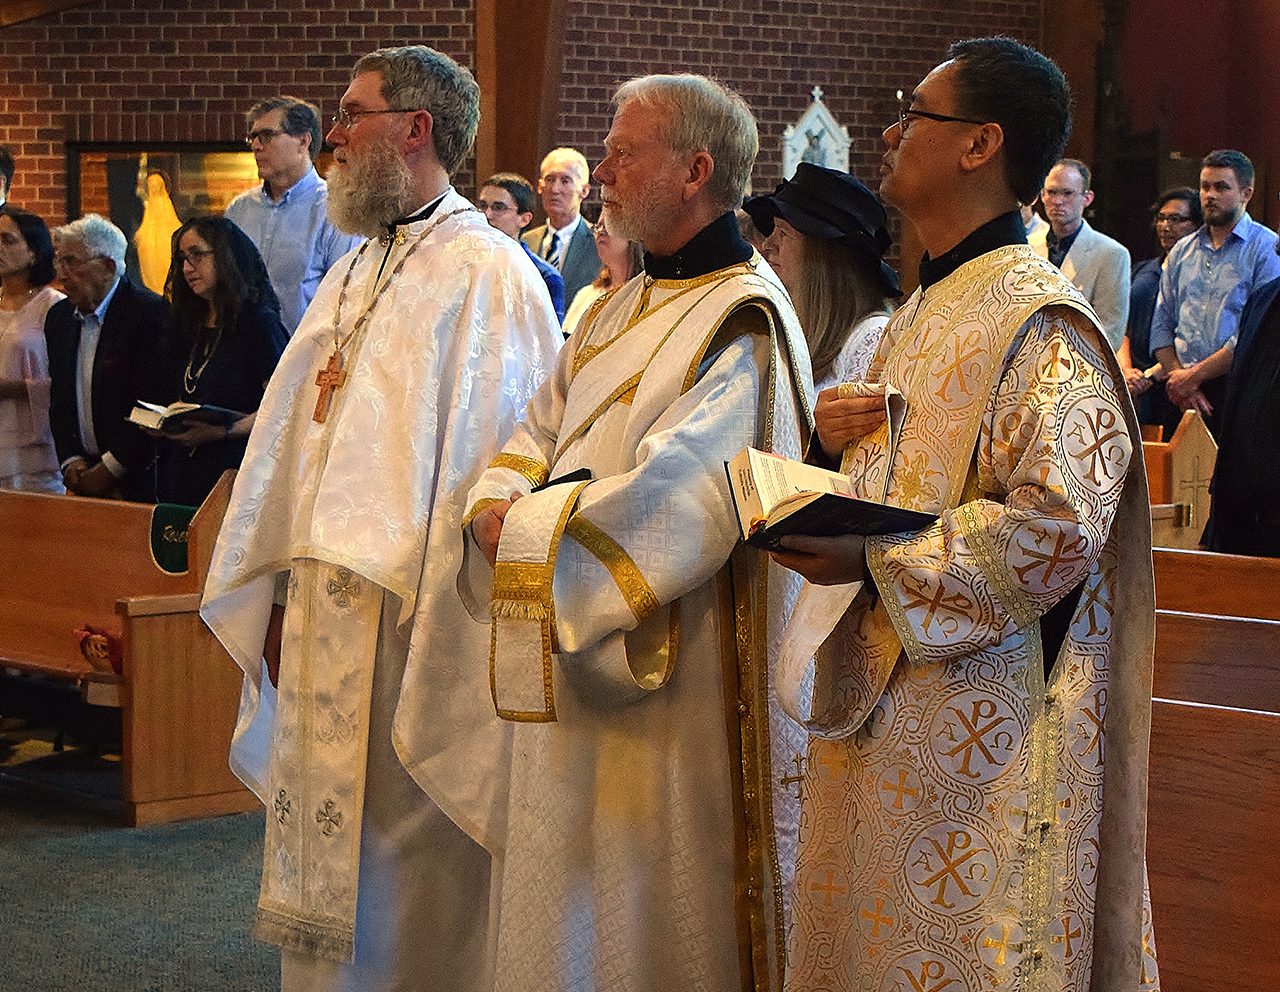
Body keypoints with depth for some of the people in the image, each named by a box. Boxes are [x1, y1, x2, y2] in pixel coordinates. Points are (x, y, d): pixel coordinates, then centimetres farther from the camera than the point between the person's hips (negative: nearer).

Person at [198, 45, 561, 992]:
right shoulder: (351, 276, 15)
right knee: (327, 874, 13)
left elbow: (498, 461, -17)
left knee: (414, 874, 2)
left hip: (414, 627, -8)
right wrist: (279, 596, 12)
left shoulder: (486, 276, -11)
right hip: (321, 630, 8)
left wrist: (439, 629, -19)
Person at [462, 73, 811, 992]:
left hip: (681, 693, -8)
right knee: (570, 916, 16)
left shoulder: (743, 324, -15)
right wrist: (501, 507, -11)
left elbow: (670, 508, -25)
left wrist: (522, 529, -17)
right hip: (580, 685, 8)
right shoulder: (621, 311, 13)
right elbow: (535, 439, 11)